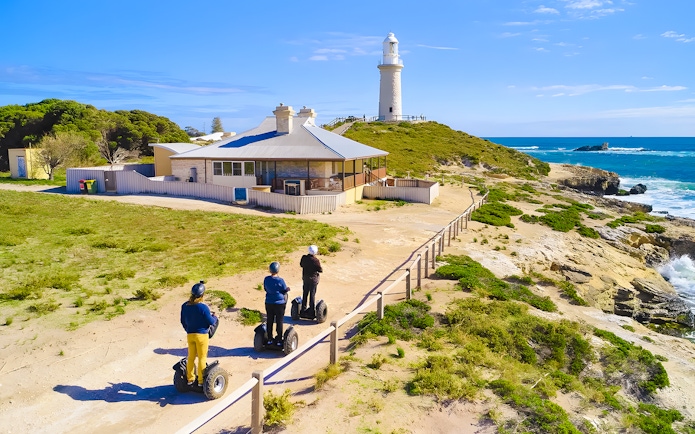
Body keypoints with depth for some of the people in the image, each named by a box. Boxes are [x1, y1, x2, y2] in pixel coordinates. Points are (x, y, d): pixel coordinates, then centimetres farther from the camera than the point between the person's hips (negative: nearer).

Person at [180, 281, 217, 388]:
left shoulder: (184, 306, -2)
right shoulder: (203, 307, -20)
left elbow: (183, 321, 10)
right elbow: (211, 322, -14)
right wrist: (214, 317, 8)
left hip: (190, 335, 5)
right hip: (201, 335, -5)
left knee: (191, 357, 17)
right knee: (202, 358, 6)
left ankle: (190, 379, 26)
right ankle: (201, 381, 12)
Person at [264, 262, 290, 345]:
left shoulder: (266, 279, -5)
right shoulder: (280, 280, -18)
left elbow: (265, 289, 8)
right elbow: (285, 291, -9)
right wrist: (287, 289, 7)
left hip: (269, 303, 4)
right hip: (279, 303, -4)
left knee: (269, 321, 13)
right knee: (279, 322, 7)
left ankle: (269, 339, 21)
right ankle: (279, 340, 14)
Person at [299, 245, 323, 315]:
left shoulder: (304, 258, -9)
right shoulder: (316, 260, -23)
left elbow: (301, 265, 9)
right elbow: (320, 270, -14)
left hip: (305, 278, 4)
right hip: (313, 279, -4)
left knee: (305, 294, 15)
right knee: (312, 294, 5)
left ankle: (303, 310, 22)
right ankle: (312, 311, 10)